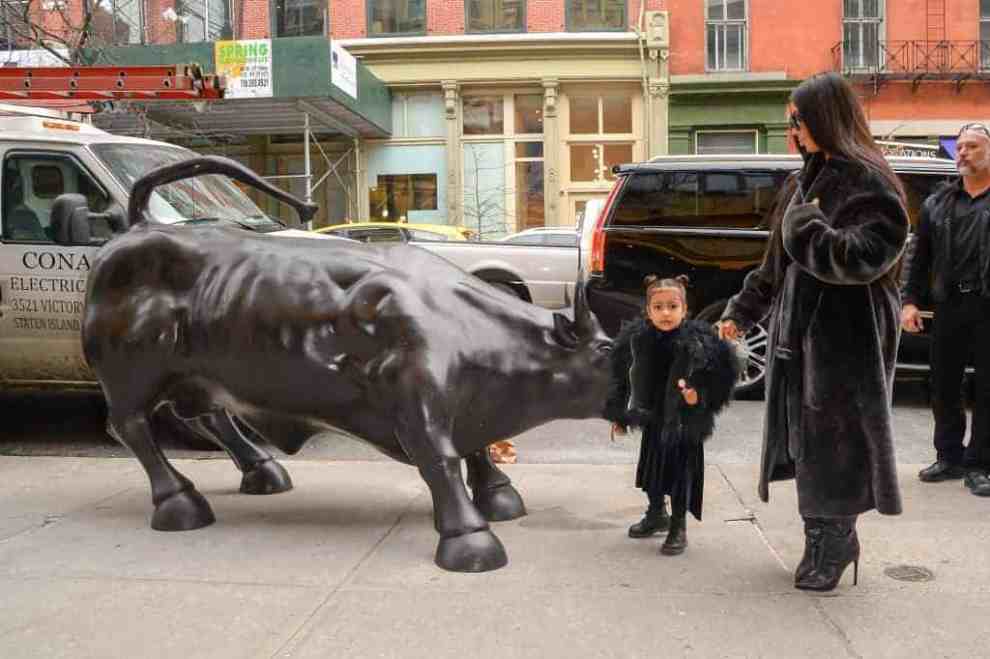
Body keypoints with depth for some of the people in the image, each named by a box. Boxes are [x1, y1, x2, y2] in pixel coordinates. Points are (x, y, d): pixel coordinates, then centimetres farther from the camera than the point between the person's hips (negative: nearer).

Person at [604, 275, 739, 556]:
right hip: (652, 419, 5)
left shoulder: (698, 340, -18)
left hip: (685, 423, -4)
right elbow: (622, 376, 5)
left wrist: (700, 394, -27)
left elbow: (722, 375, -13)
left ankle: (678, 527, 23)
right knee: (651, 466, 19)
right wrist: (618, 414, 9)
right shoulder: (636, 338, -6)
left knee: (681, 473, 5)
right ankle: (657, 514, 42)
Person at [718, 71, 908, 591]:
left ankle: (833, 540, 13)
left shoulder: (865, 179, -12)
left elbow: (869, 255, -24)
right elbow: (778, 259, 20)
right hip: (800, 332, 9)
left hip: (845, 338, -8)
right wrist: (742, 311, 22)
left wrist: (806, 227, -20)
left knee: (832, 440, -1)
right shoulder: (814, 177, 15)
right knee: (807, 437, 12)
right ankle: (825, 540, 24)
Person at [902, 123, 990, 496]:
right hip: (950, 306, 4)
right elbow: (920, 258, 13)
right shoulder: (937, 204, 14)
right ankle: (949, 457, 23)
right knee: (943, 386, 9)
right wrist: (911, 301, 4)